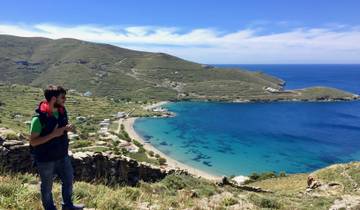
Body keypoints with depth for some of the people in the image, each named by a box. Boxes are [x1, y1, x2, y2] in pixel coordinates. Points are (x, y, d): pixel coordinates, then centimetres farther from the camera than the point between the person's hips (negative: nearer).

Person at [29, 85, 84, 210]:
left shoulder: (62, 111, -5)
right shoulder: (39, 118, -24)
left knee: (68, 179, 19)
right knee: (47, 186, 15)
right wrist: (53, 134, -29)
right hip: (45, 159, -6)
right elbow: (33, 141, -21)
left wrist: (68, 128, -10)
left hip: (62, 155, 7)